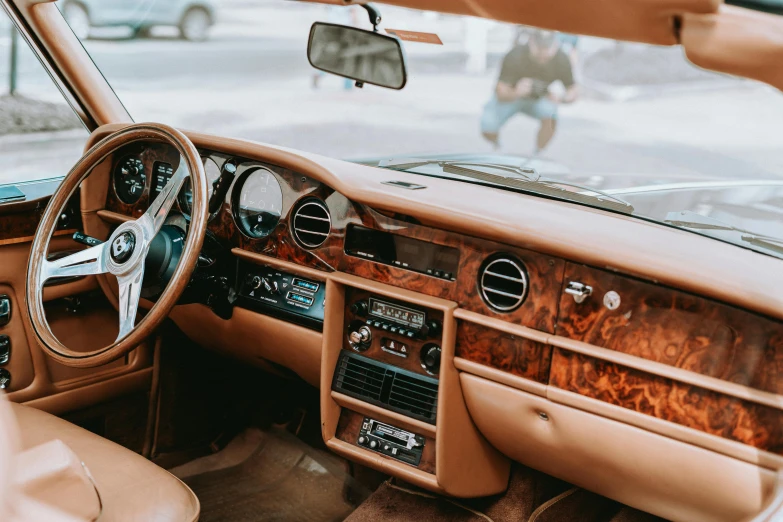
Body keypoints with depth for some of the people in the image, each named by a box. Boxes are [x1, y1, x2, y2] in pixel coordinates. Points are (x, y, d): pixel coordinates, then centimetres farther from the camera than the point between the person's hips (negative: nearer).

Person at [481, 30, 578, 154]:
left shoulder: (562, 60, -26)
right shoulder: (515, 57, -34)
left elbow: (573, 90, -14)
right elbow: (501, 93, -35)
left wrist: (561, 98, -39)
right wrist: (516, 93, -59)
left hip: (538, 98, 1)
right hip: (509, 96, -1)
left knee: (550, 118, -32)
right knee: (488, 130, -22)